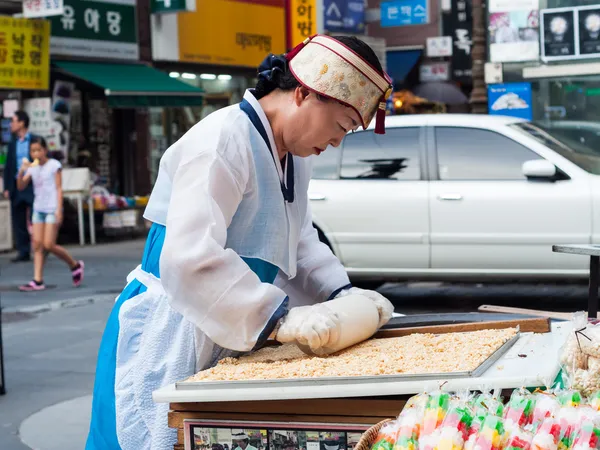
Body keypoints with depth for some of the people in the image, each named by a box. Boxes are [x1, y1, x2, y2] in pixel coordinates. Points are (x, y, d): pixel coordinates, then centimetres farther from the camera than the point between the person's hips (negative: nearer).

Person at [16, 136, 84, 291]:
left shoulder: (54, 165, -3)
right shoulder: (32, 168, 11)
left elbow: (59, 188, -5)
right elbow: (21, 187, 4)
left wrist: (59, 210, -12)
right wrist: (22, 171, -12)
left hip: (52, 209, -6)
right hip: (38, 209, 6)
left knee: (49, 245, -10)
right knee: (37, 244, -3)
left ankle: (75, 265, 10)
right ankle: (38, 281, -4)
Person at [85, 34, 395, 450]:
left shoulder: (295, 157, 9)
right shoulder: (223, 140, -21)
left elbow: (300, 241, 20)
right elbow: (190, 259, -31)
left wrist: (341, 293, 2)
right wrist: (280, 318, -33)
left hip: (228, 341, 9)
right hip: (171, 342, -9)